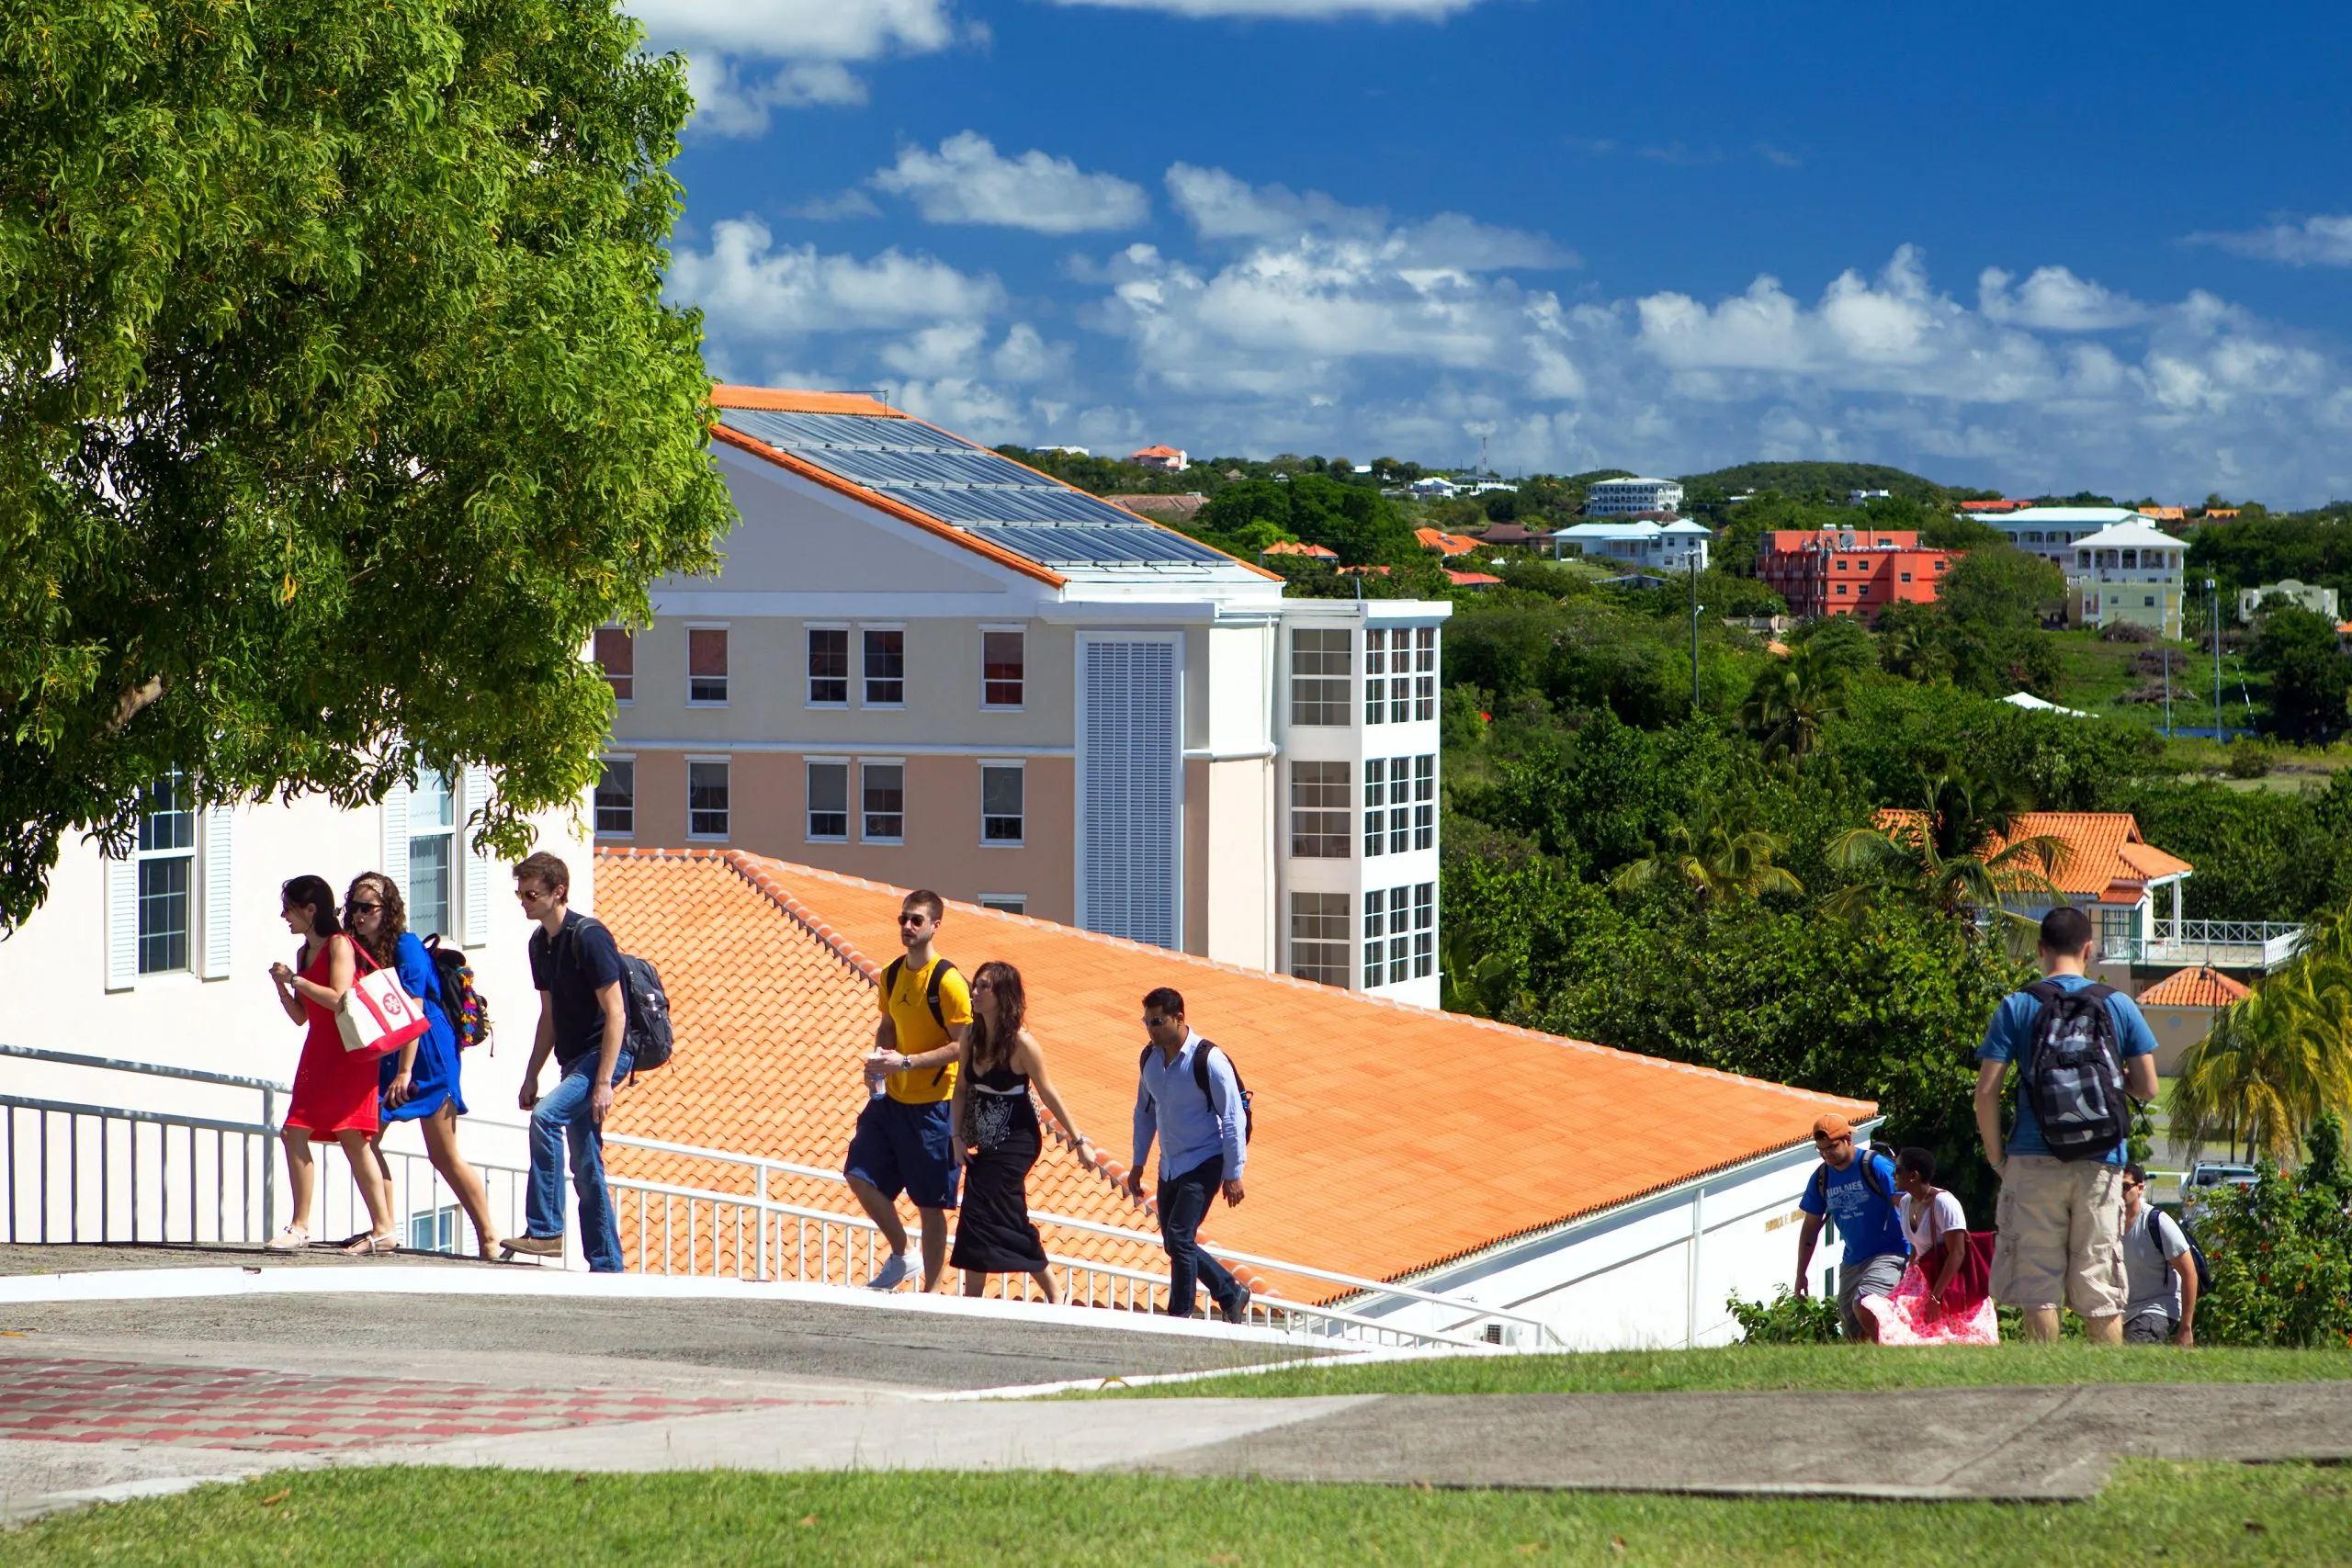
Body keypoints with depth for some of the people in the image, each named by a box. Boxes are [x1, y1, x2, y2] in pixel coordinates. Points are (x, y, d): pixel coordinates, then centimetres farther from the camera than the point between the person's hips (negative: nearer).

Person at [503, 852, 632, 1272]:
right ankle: (606, 1265, 12)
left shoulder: (588, 936, -15)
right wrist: (531, 1077, 15)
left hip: (604, 1054, -9)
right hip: (574, 1060, 9)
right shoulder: (540, 942, 11)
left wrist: (603, 1083, -23)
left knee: (546, 1116, -27)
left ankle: (545, 1231, -24)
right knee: (586, 1168, 8)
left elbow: (615, 1012, -18)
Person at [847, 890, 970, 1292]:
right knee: (860, 1176, 4)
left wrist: (907, 1062, -23)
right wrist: (879, 1060, 0)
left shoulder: (948, 981, -15)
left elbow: (963, 1046, -16)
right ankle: (900, 1255, 24)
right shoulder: (892, 975, 7)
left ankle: (932, 1291, 10)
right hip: (891, 1097, 7)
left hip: (932, 1105, -7)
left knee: (930, 1203, 0)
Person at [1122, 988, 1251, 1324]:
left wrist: (1233, 1174, -14)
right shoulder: (1150, 1058, 2)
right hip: (1170, 1166, 7)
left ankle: (1181, 1316, -8)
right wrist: (1138, 1164, 14)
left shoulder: (1208, 1060, -18)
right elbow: (1144, 1112, 15)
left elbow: (1232, 1117, -14)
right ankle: (1232, 1294, 28)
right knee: (1175, 1243, 11)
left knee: (1179, 1237, -17)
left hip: (1204, 1163, -7)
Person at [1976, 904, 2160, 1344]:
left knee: (2038, 1290, 2)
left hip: (2035, 1161, -1)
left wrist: (1996, 1158, 6)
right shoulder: (2119, 1005, 4)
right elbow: (2147, 1088, 5)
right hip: (2100, 1161, 1)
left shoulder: (2017, 1007, 0)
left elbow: (1986, 1092, -5)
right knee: (2100, 1292, 6)